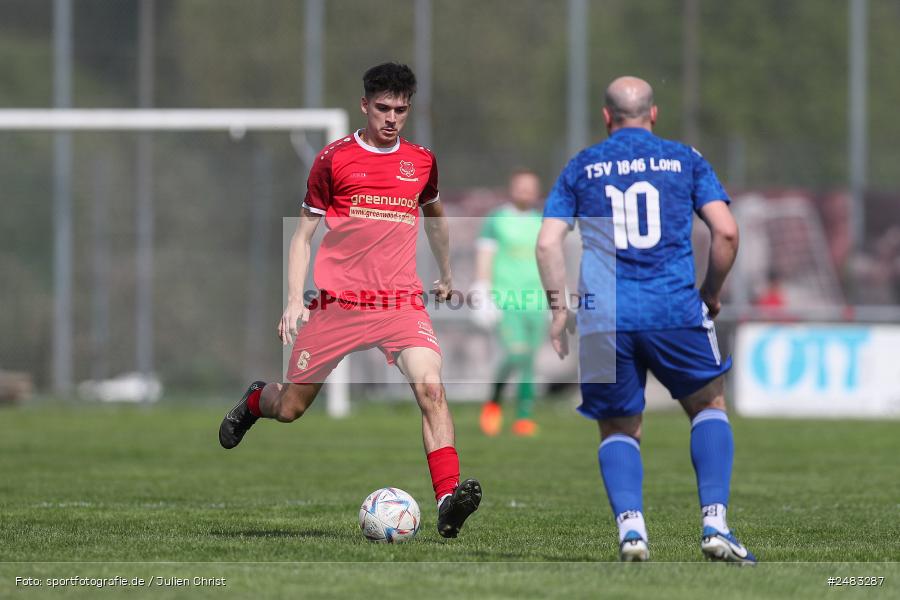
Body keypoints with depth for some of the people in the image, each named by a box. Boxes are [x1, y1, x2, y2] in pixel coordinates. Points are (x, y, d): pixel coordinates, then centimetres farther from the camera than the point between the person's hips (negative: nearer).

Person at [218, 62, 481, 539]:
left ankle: (448, 499, -29)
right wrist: (294, 300, -3)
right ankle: (255, 401, 42)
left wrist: (446, 274, 38)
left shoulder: (421, 161, 10)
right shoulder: (334, 159, 0)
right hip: (338, 301, -1)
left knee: (430, 387, -23)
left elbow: (434, 214, 32)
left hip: (402, 301, 1)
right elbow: (303, 234, 5)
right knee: (290, 408, 5)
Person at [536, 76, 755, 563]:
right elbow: (726, 232, 1)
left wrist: (557, 306, 12)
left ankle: (629, 526, -11)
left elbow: (547, 242, 4)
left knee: (618, 431, 14)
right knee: (709, 406, 18)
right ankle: (715, 524, 2)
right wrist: (711, 294, 14)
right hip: (675, 312, -1)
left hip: (603, 318, 1)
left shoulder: (581, 167, 12)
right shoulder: (685, 160, 10)